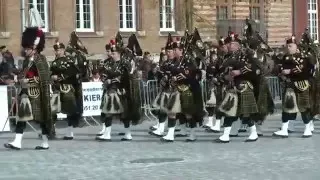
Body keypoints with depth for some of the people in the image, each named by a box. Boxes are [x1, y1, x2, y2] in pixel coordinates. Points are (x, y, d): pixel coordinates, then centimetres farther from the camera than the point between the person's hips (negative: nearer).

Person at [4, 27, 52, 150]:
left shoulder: (40, 60, -10)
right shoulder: (27, 60, 12)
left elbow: (44, 78, -16)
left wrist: (28, 81, -19)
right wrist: (22, 81, 7)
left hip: (36, 93, -7)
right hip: (26, 92, 7)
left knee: (41, 117, 2)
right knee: (22, 115, -1)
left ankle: (45, 143, 12)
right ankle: (17, 142, -4)